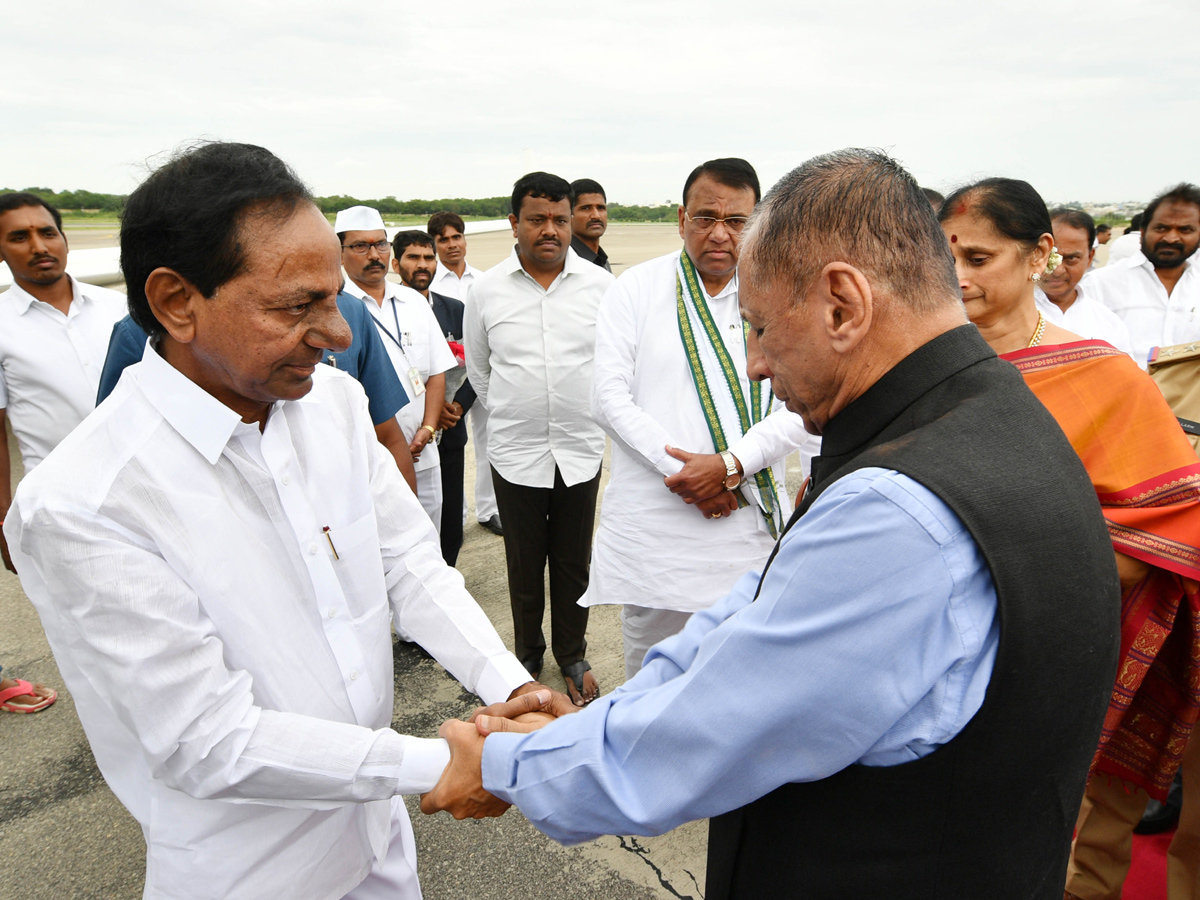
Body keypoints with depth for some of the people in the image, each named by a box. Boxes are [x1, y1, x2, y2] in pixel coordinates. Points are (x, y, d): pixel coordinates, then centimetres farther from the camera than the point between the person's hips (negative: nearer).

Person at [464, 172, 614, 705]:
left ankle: (573, 657, 33)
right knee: (524, 564, 14)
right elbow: (478, 370, 13)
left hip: (582, 449, 0)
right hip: (516, 453, 0)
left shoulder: (600, 285, -4)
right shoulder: (487, 290, -2)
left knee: (574, 563, 13)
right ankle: (527, 657, 34)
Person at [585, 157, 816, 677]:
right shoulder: (635, 290, 3)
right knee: (648, 673, 14)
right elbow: (610, 398, -4)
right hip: (652, 527, 0)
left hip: (752, 522, 1)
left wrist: (730, 466, -16)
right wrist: (681, 470, -12)